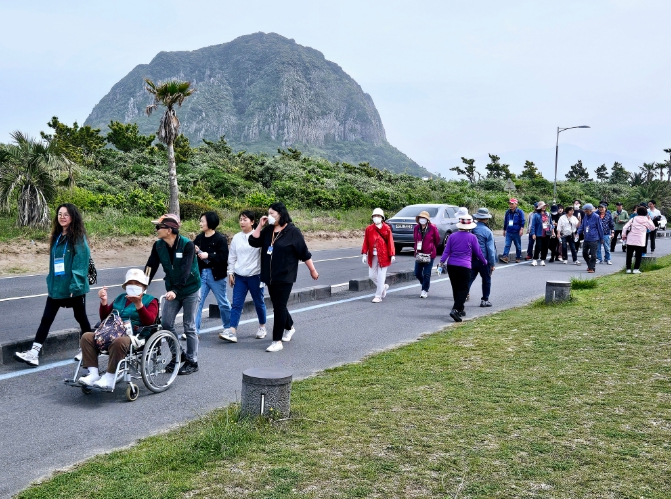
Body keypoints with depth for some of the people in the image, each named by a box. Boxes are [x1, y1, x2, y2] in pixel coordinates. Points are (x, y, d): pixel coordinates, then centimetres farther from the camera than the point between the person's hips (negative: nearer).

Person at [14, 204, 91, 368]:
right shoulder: (57, 236, 9)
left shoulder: (78, 238, -12)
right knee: (46, 319, 3)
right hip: (56, 287, 6)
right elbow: (53, 261, 13)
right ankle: (34, 353, 3)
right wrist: (50, 282, 11)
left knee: (80, 317, 10)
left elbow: (81, 263, -18)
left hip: (75, 288, -6)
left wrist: (75, 286, -23)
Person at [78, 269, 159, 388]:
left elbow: (149, 321, -8)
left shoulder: (150, 300, 10)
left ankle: (109, 378, -29)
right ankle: (93, 374, -18)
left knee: (119, 342, -39)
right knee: (86, 337, -14)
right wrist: (104, 301, 11)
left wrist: (138, 304, -19)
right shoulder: (120, 298, 27)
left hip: (135, 336, -6)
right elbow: (105, 318, 27)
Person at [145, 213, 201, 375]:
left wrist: (175, 291, -40)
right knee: (165, 322, 1)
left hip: (190, 289, -5)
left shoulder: (187, 245, -22)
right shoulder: (158, 246, -5)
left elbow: (185, 270, -30)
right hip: (173, 290, 5)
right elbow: (150, 267, -7)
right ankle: (177, 356, 19)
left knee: (189, 325, 0)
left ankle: (192, 362, 13)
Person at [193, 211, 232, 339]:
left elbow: (224, 257, -19)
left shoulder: (220, 239, -12)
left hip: (216, 274, -5)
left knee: (223, 302, 9)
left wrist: (208, 255, -23)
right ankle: (195, 329, 5)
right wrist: (194, 251, -9)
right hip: (201, 273, 5)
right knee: (197, 301, 0)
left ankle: (228, 327, 25)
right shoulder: (199, 238, 5)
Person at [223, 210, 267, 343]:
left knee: (259, 303, 11)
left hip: (255, 275, -3)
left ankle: (262, 327, 30)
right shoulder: (236, 238, 6)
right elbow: (232, 257, 12)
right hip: (240, 276, 4)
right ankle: (232, 333, -7)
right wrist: (231, 273, 9)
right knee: (236, 304, -3)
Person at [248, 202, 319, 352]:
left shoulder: (292, 232, -9)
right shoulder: (268, 230, 7)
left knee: (279, 307, -6)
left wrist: (313, 270, -1)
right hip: (269, 276, 6)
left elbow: (304, 253, -5)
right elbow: (253, 242, 1)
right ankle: (289, 327, 43)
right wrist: (260, 225, -5)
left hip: (284, 277, -6)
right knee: (278, 306, 18)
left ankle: (277, 341, -1)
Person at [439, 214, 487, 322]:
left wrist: (442, 261, -2)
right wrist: (485, 262, 21)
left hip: (451, 266, 4)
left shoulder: (452, 236, 6)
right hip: (464, 267, -4)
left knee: (456, 288, 15)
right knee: (463, 289, -1)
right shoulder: (472, 237, -2)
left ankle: (460, 309, 26)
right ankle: (455, 310, -18)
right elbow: (478, 252, 6)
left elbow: (446, 251, 0)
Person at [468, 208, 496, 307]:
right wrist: (493, 264, -3)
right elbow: (490, 249, -10)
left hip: (471, 259, 3)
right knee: (486, 280, 13)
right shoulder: (487, 232, -12)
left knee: (469, 279, 5)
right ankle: (484, 300, 19)